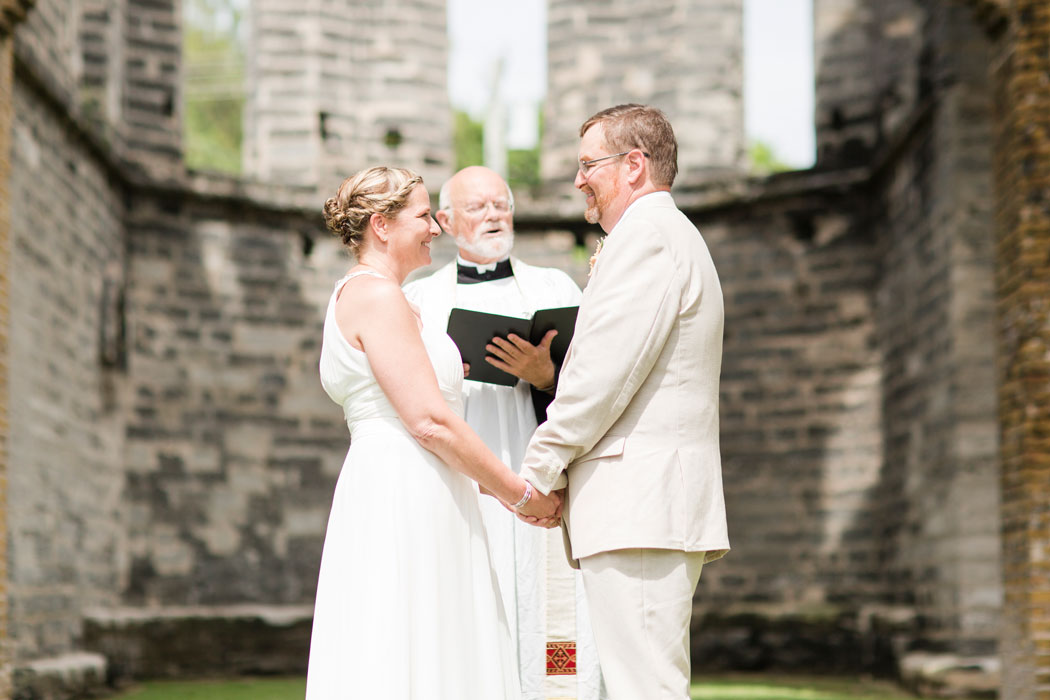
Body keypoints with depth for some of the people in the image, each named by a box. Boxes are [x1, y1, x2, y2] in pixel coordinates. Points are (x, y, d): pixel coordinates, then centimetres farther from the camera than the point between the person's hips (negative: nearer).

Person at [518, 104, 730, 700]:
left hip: (638, 500, -11)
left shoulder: (646, 235, -9)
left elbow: (605, 371, -16)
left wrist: (539, 471, -8)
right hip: (670, 502, 11)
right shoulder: (677, 237, 26)